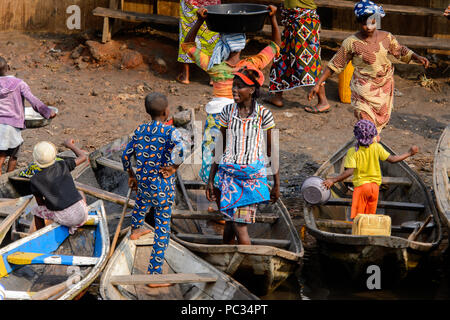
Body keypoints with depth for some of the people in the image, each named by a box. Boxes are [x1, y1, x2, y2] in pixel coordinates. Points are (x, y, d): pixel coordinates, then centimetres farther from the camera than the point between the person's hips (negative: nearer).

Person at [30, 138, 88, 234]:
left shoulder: (35, 180, -3)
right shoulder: (62, 165, 3)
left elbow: (40, 203, 9)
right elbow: (83, 157, 19)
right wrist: (70, 145, 32)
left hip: (64, 218, -3)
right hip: (81, 214, 3)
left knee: (36, 210, 22)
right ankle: (74, 226, 23)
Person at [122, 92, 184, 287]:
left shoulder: (140, 131, 0)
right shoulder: (169, 131, -16)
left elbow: (126, 157, 6)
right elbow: (179, 148, -37)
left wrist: (131, 176, 23)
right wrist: (174, 168, -18)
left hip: (143, 181, 5)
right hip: (163, 187, -5)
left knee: (142, 200, 42)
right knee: (162, 229, 4)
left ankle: (135, 230, 66)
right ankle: (154, 274, 5)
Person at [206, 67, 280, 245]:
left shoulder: (264, 114, -3)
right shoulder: (228, 111, 4)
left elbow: (271, 151, 4)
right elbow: (220, 148, 11)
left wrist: (277, 184, 7)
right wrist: (211, 180, 10)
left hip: (253, 176, -2)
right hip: (229, 173, 2)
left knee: (240, 223, -9)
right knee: (232, 222, 2)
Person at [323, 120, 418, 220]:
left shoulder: (353, 151, -14)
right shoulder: (376, 147, -8)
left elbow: (349, 171, -22)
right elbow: (392, 159, -3)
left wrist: (333, 180, -19)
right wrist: (409, 153, 9)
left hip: (361, 185, -3)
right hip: (375, 186, 3)